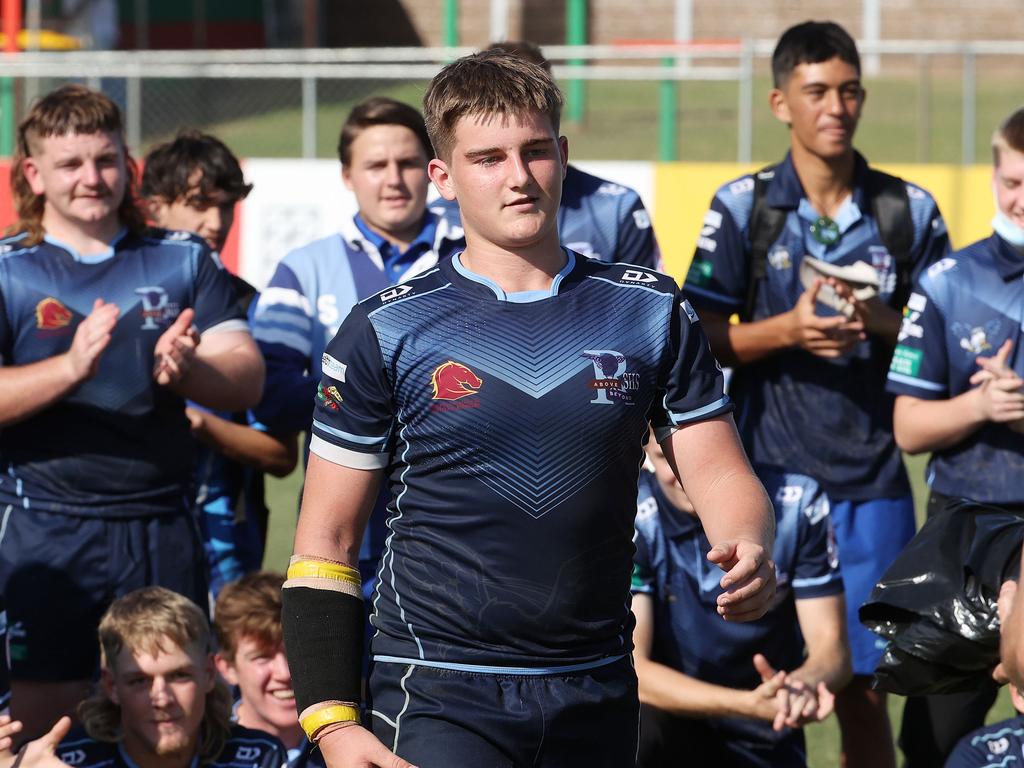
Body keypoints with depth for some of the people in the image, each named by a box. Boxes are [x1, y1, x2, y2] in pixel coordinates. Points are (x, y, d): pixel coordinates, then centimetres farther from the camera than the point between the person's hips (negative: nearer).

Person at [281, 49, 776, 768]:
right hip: (440, 699, -3)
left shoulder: (651, 312, 7)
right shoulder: (386, 331, 0)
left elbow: (720, 472, 6)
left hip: (599, 700, 3)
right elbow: (325, 542, 2)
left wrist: (748, 553, -18)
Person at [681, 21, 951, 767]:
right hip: (767, 475, -1)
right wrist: (786, 329, -16)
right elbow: (703, 341, 2)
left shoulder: (909, 209, 6)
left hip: (872, 483, 1)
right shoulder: (744, 207, 2)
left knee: (863, 688, 1)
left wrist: (879, 323, -10)